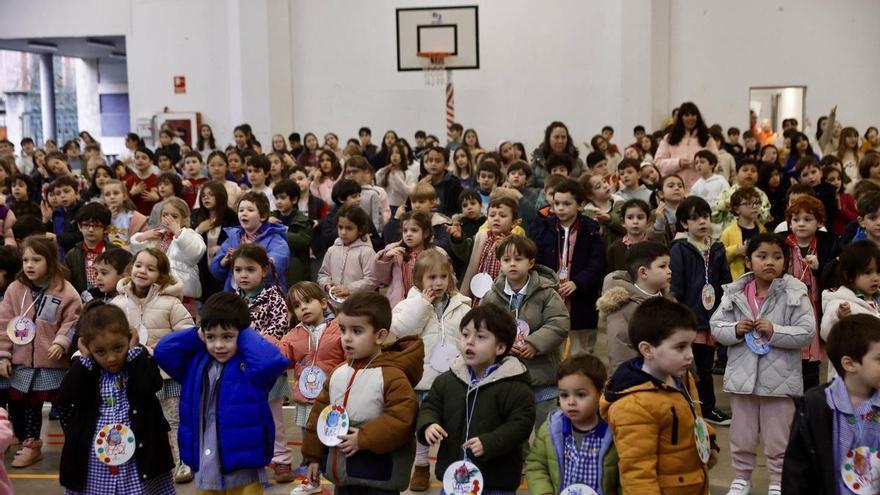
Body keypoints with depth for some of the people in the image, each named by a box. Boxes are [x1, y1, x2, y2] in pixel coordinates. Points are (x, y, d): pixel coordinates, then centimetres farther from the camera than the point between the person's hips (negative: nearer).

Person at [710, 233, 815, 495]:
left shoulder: (795, 293, -9)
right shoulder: (735, 292, -2)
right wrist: (735, 330, -17)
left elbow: (807, 333, -12)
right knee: (741, 435, 16)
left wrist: (774, 331, -22)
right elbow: (716, 326, 1)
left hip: (779, 376, -2)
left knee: (778, 438, 11)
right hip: (742, 374, 2)